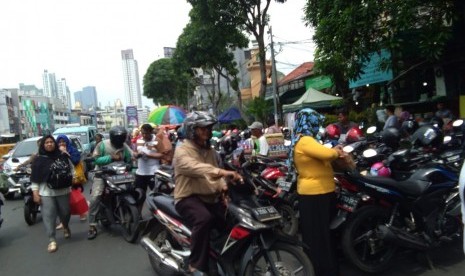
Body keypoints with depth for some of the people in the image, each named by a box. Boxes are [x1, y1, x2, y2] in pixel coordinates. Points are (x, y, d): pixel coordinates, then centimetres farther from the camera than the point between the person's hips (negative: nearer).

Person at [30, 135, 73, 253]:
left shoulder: (62, 156, 4)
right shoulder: (38, 160, 1)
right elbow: (34, 178, 0)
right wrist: (35, 192, -5)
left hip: (63, 190, 1)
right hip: (46, 193, -1)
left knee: (65, 212, 9)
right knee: (49, 216, -4)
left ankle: (66, 227, 41)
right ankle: (52, 240, 3)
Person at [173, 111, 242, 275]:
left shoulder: (210, 151, 17)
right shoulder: (182, 151, -9)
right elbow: (196, 168, -29)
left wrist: (223, 187, -5)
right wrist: (222, 172, -45)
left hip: (210, 198, 7)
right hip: (188, 198, -7)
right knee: (204, 219, -36)